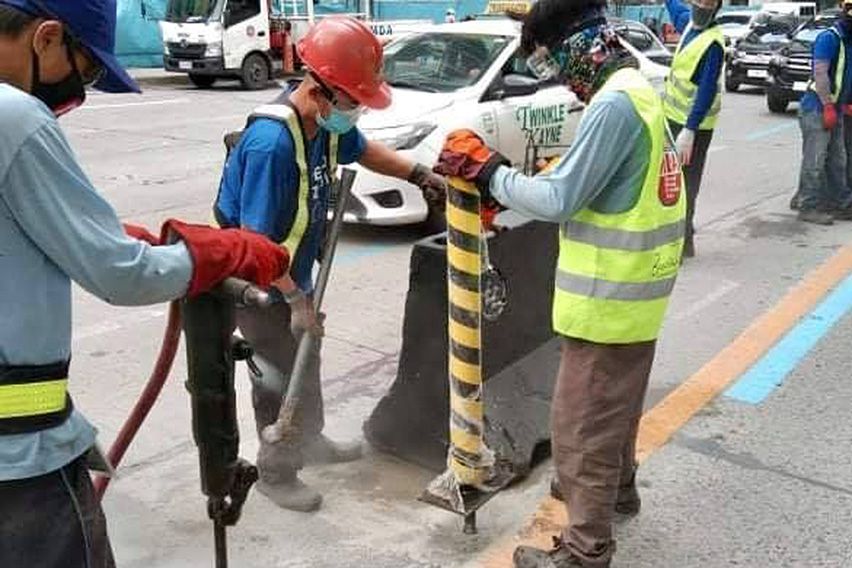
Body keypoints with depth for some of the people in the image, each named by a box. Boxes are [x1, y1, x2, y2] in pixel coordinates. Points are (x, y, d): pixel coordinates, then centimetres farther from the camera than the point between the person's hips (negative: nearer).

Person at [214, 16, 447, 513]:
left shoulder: (327, 119, -8)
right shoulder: (272, 142, -35)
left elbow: (365, 150, 14)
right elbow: (255, 240, -32)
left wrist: (420, 174, 2)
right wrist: (293, 298, -25)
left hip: (294, 273, 9)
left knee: (306, 360, 24)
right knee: (282, 376, 5)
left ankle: (310, 441, 47)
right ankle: (277, 473, 26)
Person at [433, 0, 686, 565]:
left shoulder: (614, 104, -23)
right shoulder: (638, 92, 10)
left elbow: (559, 199, -23)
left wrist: (486, 169, -12)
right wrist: (504, 197, 5)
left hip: (608, 297, -10)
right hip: (634, 288, 10)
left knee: (582, 425, 1)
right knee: (614, 404, 27)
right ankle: (618, 487, 47)